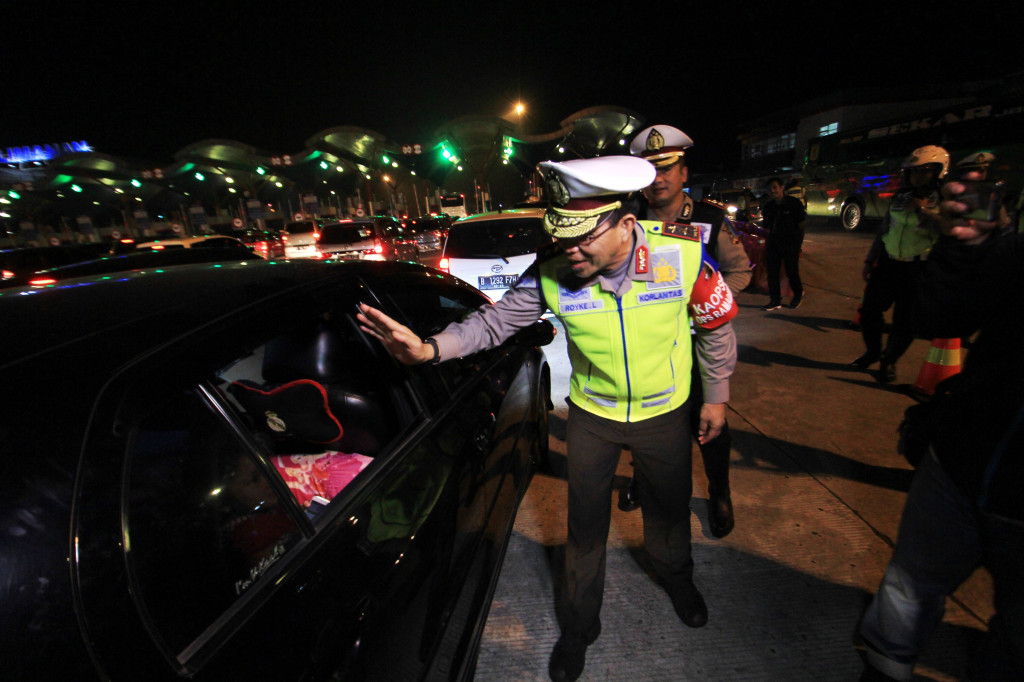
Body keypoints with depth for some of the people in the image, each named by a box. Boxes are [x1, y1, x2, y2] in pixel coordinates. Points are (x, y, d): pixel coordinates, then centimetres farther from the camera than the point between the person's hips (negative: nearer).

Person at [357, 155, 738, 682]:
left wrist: (716, 397, 1)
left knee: (669, 506, 24)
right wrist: (431, 347, -32)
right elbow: (497, 320, -16)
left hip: (665, 413, 1)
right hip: (592, 415, 0)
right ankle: (579, 626, 40)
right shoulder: (552, 272, -24)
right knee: (586, 523, 13)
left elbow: (716, 326, -7)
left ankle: (676, 576, 60)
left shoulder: (683, 253, -23)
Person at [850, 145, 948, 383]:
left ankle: (889, 361, 21)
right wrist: (870, 259, 16)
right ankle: (872, 351, 29)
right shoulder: (901, 197, 9)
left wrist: (925, 211, -21)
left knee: (904, 322, 2)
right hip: (887, 263, 4)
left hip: (917, 270, -4)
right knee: (869, 310, 8)